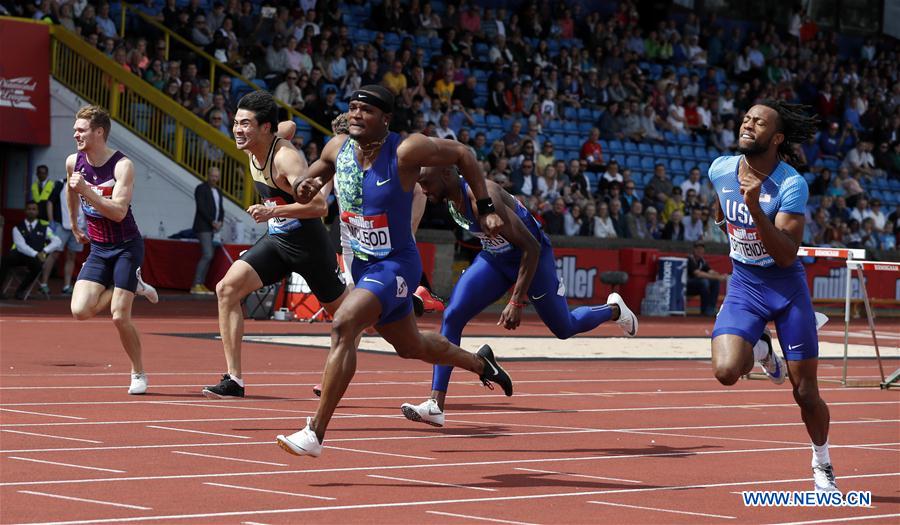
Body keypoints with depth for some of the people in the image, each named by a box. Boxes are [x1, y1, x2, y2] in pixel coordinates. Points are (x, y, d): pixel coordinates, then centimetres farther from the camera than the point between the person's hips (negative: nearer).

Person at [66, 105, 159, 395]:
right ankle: (133, 286, 15)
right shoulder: (73, 162, 0)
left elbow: (118, 211, -29)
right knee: (80, 311, -12)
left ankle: (138, 373, 11)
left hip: (127, 246, -6)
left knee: (120, 316, -12)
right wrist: (74, 224, 33)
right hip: (98, 249, 6)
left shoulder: (122, 165, -18)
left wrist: (86, 191, -36)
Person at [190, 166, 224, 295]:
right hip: (203, 227, -9)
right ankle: (196, 285, -18)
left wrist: (220, 221, -2)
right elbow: (201, 207, -15)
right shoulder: (201, 189, -6)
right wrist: (212, 221, -18)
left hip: (212, 228, 9)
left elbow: (220, 209, 17)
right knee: (207, 255, -17)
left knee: (207, 256, 6)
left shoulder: (218, 191, 19)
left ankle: (201, 284, 9)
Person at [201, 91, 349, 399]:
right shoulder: (252, 150, 0)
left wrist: (274, 211, -43)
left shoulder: (286, 158, -24)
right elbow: (289, 126, 22)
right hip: (275, 239, 7)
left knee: (342, 311, 11)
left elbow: (319, 206, -35)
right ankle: (234, 379, -14)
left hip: (308, 242, -7)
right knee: (227, 288, -13)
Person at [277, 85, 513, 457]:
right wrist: (305, 187, -11)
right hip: (363, 263, 7)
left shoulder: (406, 151, -21)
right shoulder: (337, 149, -5)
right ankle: (480, 363, 54)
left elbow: (463, 154, -7)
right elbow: (306, 188, 14)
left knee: (343, 326, -28)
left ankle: (315, 432, -26)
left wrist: (486, 208, -6)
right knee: (411, 347, 25)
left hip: (396, 264, -7)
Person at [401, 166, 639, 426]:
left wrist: (517, 302, -34)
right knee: (452, 316, -14)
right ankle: (435, 405, -17)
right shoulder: (450, 197, -12)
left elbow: (531, 247, -33)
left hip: (532, 257, -7)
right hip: (494, 258, 7)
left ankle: (614, 310, 44)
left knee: (565, 329, 12)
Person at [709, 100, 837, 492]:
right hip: (744, 286, 3)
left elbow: (786, 256, -28)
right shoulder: (720, 169, -6)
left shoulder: (792, 185, -19)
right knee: (726, 371, -23)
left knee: (805, 393, 1)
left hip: (787, 287, -3)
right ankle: (760, 350, 13)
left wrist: (754, 206, -37)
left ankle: (822, 464, 28)